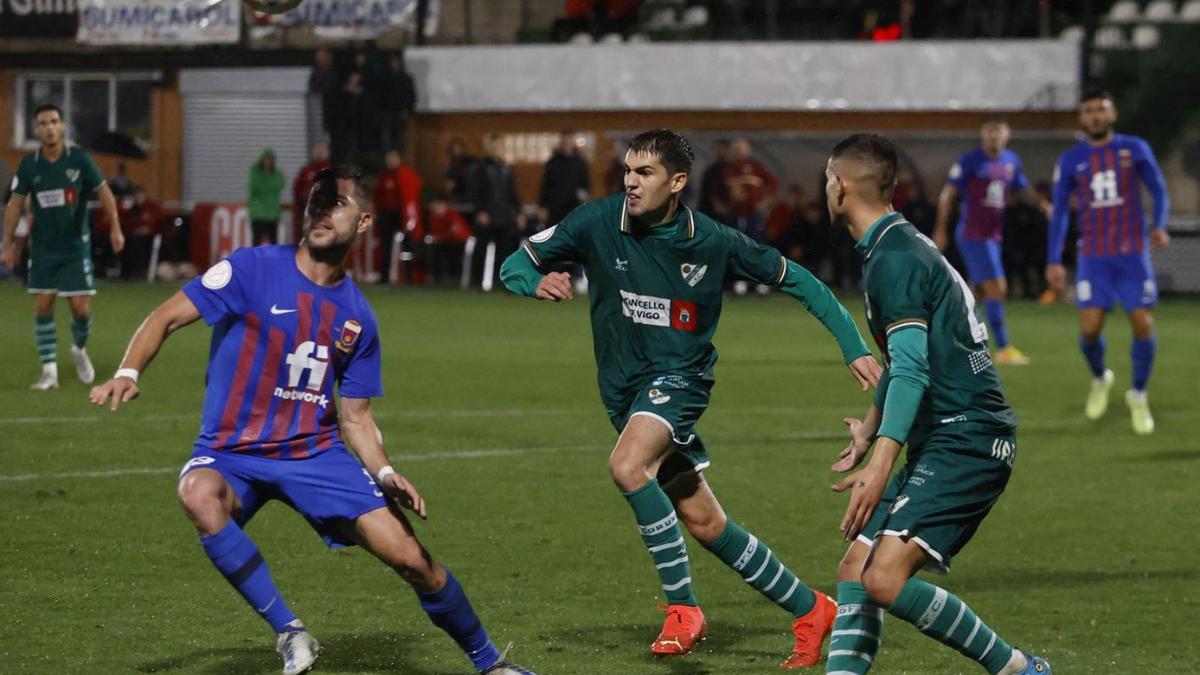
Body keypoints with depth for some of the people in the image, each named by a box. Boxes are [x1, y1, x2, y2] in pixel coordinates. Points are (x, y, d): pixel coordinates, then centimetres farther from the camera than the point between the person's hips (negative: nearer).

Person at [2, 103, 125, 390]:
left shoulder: (79, 158, -9)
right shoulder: (29, 164, -5)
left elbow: (104, 192, -1)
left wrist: (115, 228, -7)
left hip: (75, 246, -1)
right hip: (43, 248, 1)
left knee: (81, 309, -3)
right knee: (43, 307, -5)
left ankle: (79, 349, 29)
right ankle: (49, 371, 2)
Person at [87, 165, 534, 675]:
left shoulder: (357, 317, 5)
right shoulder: (253, 269, -8)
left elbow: (355, 416, 10)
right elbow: (168, 317, -9)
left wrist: (385, 475, -8)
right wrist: (127, 374, -28)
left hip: (317, 453, 3)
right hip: (232, 454, -3)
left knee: (413, 560, -7)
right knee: (199, 495, -39)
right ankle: (288, 631, -28)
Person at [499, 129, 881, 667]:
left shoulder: (712, 241, -11)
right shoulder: (598, 222, -8)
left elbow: (794, 279, 1)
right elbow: (514, 264, -3)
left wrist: (853, 346, -3)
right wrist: (536, 283, -27)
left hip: (678, 379, -4)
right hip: (623, 389, 4)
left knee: (627, 466, -33)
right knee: (705, 524, 6)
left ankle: (683, 607, -21)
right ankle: (810, 611, 22)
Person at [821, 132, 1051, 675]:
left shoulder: (895, 258, -13)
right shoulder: (905, 247, 20)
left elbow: (911, 369, -24)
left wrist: (880, 466, -33)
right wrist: (870, 428, 48)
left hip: (965, 442, -11)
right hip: (943, 444, 11)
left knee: (885, 578, -21)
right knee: (854, 571, 6)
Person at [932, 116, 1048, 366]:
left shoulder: (1012, 161, 9)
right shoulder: (969, 162, -10)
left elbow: (1023, 190, 20)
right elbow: (948, 194, -7)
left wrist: (1042, 203, 1)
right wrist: (940, 229, -11)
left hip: (994, 236, 7)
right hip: (972, 235, -7)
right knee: (997, 287, -14)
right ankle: (1003, 348, -11)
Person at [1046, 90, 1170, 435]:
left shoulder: (1135, 149, 1)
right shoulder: (1071, 160, 3)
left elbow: (1159, 191, 5)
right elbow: (1059, 211, 9)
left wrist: (1159, 225, -15)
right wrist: (1053, 261, 3)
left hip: (1133, 254, 0)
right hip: (1093, 257, 0)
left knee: (1144, 325, -8)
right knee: (1090, 328, -10)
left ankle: (1139, 395, 13)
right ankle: (1100, 378, 22)